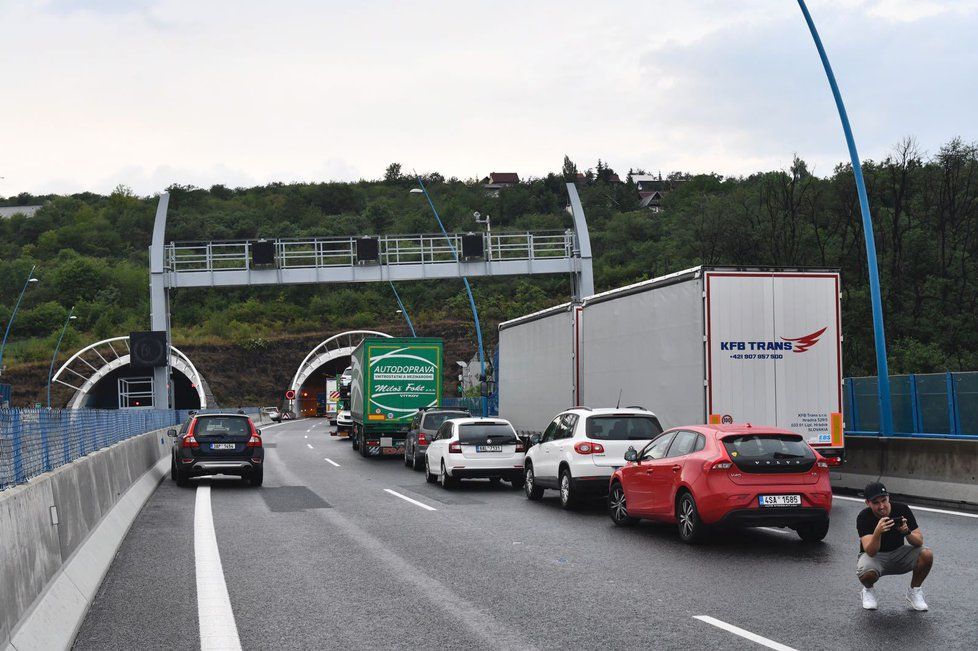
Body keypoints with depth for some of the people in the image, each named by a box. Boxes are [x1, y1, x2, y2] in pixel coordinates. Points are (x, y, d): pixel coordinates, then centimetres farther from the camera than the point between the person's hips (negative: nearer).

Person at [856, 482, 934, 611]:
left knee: (927, 555, -25)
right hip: (874, 556, -3)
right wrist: (878, 532, -52)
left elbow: (919, 542, -17)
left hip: (898, 553, 3)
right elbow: (871, 552, -33)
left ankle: (914, 592, 0)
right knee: (867, 574, -38)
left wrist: (906, 532, -39)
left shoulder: (902, 510, -16)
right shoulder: (863, 517, -23)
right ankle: (868, 591, 1)